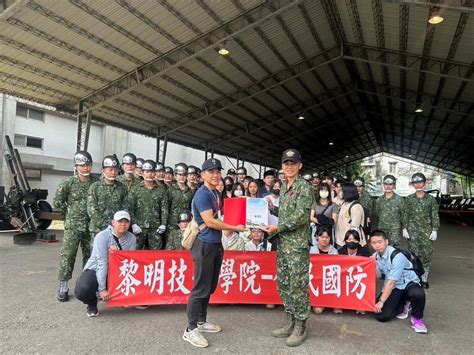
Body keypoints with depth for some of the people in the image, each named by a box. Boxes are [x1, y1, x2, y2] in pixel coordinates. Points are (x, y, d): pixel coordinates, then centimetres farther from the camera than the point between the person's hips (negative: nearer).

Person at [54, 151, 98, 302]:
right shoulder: (68, 182, -4)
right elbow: (57, 202, 3)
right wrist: (71, 214, 4)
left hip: (91, 226, 2)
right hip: (73, 226, -2)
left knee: (90, 256, 10)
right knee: (67, 256, -3)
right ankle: (63, 287, 10)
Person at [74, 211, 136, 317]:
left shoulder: (131, 238, -5)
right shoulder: (102, 236, -19)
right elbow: (102, 263, -25)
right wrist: (102, 289, -28)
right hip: (95, 270, -3)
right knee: (81, 291, -32)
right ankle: (92, 304, 5)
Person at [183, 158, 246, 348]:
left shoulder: (213, 193, 14)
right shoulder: (202, 194, -15)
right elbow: (209, 221, -21)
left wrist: (231, 226, 7)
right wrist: (235, 228, -14)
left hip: (215, 244, 9)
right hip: (205, 245, -9)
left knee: (210, 287, 17)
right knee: (201, 288, -2)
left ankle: (201, 321, 31)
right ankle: (191, 329, 9)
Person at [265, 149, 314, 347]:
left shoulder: (305, 188, -10)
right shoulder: (284, 188, 14)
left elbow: (301, 217, -18)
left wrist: (278, 228, -16)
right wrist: (273, 228, 6)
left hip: (298, 245, -8)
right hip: (282, 244, 8)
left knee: (298, 286, 0)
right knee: (283, 284, 14)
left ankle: (301, 328, 15)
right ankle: (290, 323, 28)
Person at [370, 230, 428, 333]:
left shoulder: (397, 256, -26)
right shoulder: (375, 256, -4)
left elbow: (391, 282, -25)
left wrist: (381, 301, -22)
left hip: (409, 283, -5)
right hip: (393, 288, 5)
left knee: (417, 293, -42)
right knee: (382, 316, -12)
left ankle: (417, 319, -10)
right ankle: (403, 305, 19)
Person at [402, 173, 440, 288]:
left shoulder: (431, 199, 4)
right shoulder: (409, 199, 7)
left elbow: (435, 216, 4)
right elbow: (405, 215, 8)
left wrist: (435, 230, -3)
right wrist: (405, 228, 2)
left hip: (427, 230, 0)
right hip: (413, 230, 0)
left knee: (427, 255, 1)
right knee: (414, 254, 0)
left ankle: (424, 279, 12)